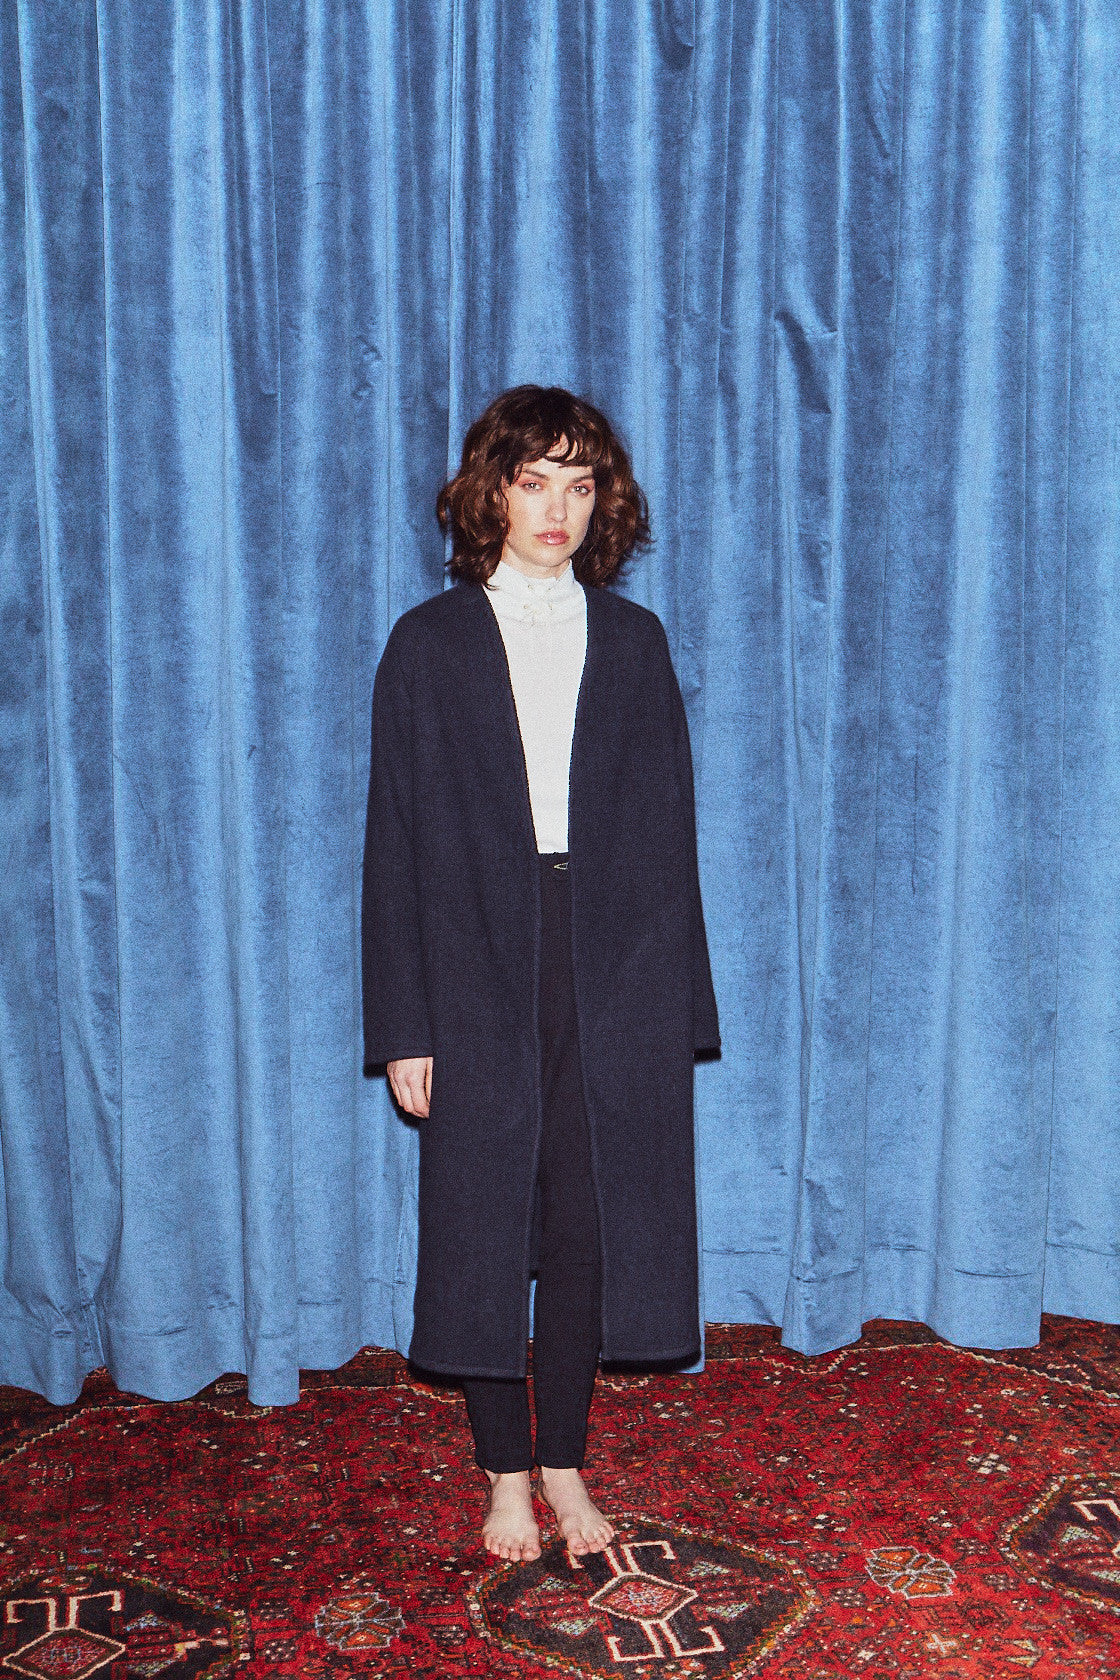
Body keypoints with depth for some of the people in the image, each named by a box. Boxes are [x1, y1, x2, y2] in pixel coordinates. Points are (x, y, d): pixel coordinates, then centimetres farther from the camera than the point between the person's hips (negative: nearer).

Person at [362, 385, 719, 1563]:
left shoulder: (633, 641, 8)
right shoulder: (429, 645, 2)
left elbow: (667, 828, 7)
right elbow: (396, 841, -1)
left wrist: (679, 1005, 2)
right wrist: (402, 1026, -5)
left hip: (613, 979, 2)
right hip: (479, 980, -1)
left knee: (588, 1225, 7)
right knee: (485, 1229, 7)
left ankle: (566, 1465, 25)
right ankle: (506, 1475, 24)